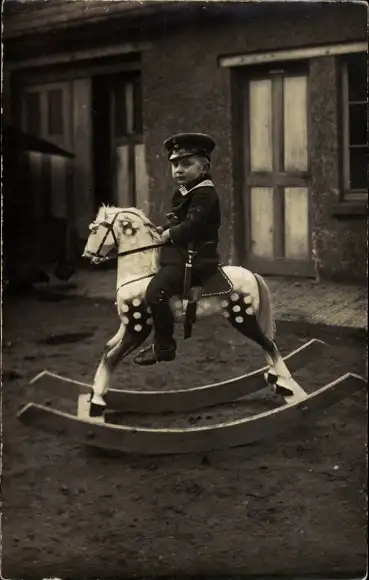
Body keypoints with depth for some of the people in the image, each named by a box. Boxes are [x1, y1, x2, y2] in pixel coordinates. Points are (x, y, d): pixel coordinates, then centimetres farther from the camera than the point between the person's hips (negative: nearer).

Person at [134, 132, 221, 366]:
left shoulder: (204, 193, -14)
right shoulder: (183, 192, 18)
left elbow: (192, 225, -26)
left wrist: (170, 234, -13)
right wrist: (166, 230, 7)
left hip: (193, 258, -12)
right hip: (181, 254, 12)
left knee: (156, 291, -25)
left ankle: (164, 346, -14)